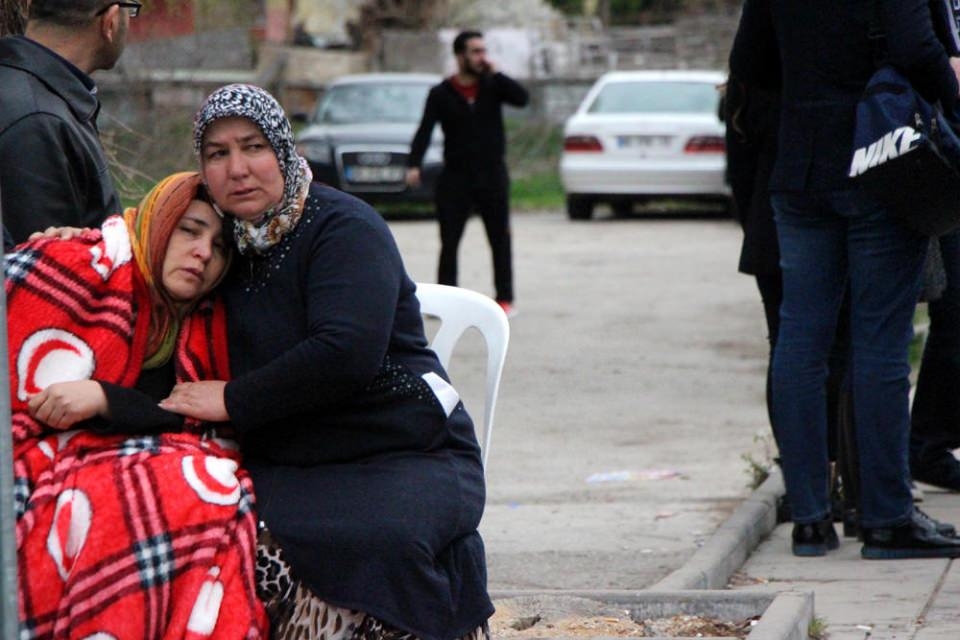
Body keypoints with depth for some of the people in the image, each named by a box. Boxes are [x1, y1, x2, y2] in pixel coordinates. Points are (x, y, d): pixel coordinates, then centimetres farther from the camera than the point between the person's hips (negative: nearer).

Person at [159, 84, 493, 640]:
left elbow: (346, 353, -21)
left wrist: (233, 400, -14)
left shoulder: (344, 228, -8)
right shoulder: (228, 244, 14)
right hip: (284, 468, 5)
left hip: (406, 455, -5)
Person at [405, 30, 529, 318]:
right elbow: (425, 131, -8)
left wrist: (495, 73, -14)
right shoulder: (441, 94, 0)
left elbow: (522, 98, -11)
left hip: (492, 175, 1)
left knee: (500, 240, 2)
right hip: (455, 177, -1)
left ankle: (505, 299, 9)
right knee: (449, 242, 0)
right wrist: (413, 164, -22)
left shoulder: (493, 86, 5)